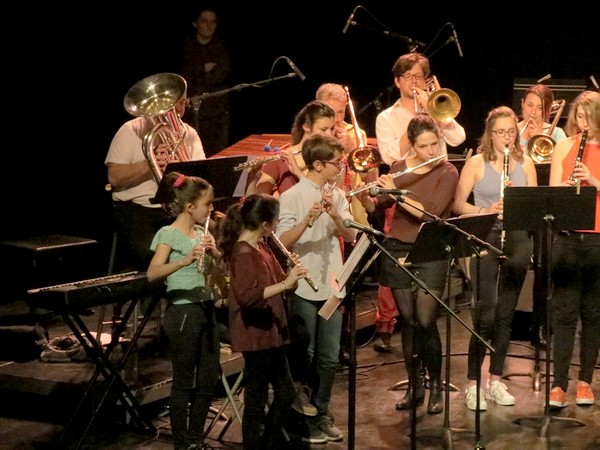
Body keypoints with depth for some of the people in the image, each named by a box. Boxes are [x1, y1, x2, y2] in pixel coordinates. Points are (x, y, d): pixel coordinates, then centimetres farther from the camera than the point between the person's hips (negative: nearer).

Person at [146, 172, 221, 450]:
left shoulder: (202, 234, 11)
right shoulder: (168, 234, -11)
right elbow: (152, 274, -26)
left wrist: (214, 254, -14)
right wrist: (184, 260, -40)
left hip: (206, 310, 7)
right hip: (182, 313, -7)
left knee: (209, 380, 11)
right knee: (184, 383, 0)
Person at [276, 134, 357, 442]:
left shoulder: (338, 195, 7)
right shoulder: (292, 196, -9)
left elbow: (351, 236, -1)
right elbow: (283, 243, -17)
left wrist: (336, 215, -19)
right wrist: (308, 220, -32)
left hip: (332, 286, 5)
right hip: (303, 287, -5)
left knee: (329, 358, 9)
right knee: (304, 356, 3)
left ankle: (321, 412, 21)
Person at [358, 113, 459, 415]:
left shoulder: (447, 173, -6)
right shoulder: (399, 168, 7)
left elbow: (431, 213, -19)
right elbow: (377, 207, 10)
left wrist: (396, 193, -21)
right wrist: (363, 196, -10)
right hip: (397, 250, 4)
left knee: (425, 321, -10)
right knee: (407, 320, 5)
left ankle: (436, 387, 7)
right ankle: (414, 386, 17)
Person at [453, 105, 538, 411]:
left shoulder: (526, 164, 9)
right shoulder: (476, 163, 0)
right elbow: (459, 204, -2)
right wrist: (485, 211, -19)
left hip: (518, 240, 4)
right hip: (486, 239, -4)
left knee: (506, 313, 8)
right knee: (485, 314, -10)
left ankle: (495, 380, 18)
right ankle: (473, 383, -1)